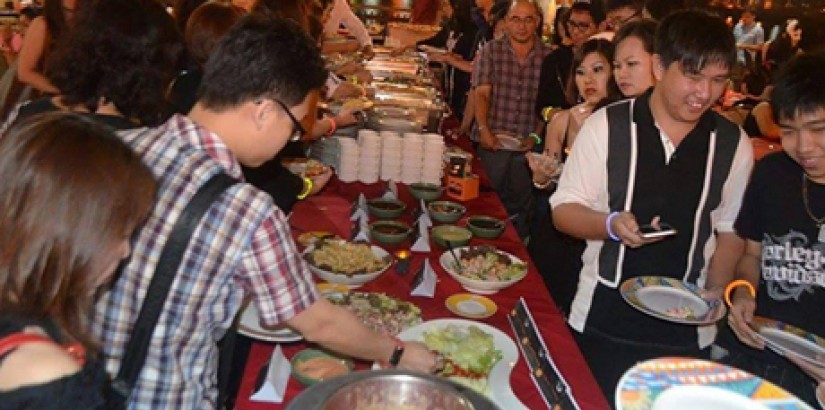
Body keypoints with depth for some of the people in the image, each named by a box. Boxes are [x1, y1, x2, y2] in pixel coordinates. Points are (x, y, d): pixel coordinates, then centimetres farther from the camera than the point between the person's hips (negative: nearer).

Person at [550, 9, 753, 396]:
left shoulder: (734, 144, 0)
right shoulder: (606, 125, -8)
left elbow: (729, 230, 9)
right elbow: (563, 210, -5)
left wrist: (715, 291, -6)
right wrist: (610, 224, -24)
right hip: (602, 320, -1)